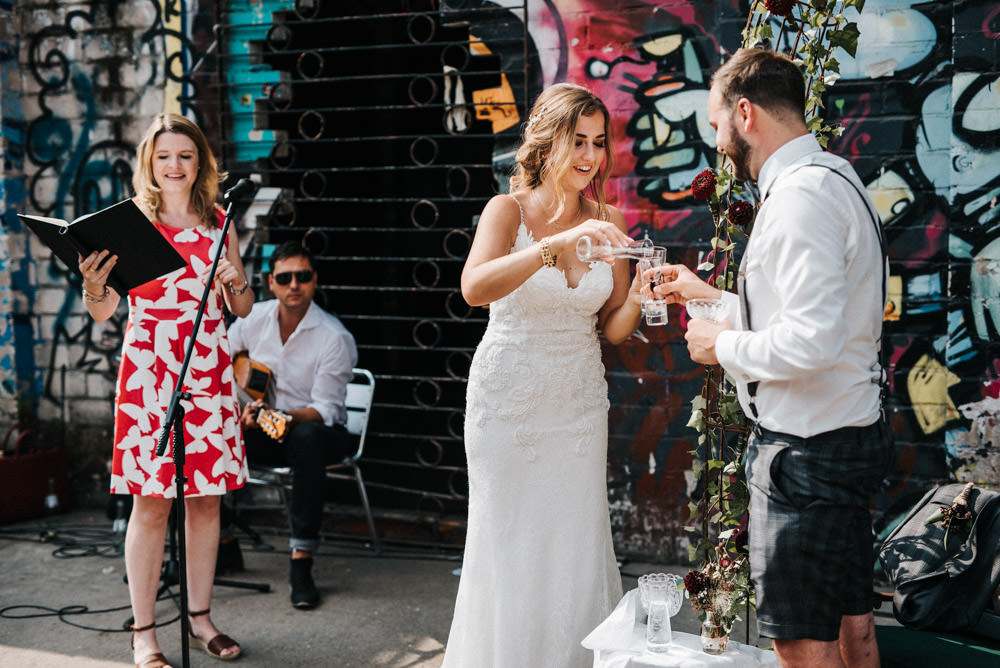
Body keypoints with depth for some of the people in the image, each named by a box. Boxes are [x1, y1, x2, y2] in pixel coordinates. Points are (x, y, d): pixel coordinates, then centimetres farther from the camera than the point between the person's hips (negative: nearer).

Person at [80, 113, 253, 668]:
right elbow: (103, 311, -2)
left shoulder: (218, 223, 11)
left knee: (207, 499, 8)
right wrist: (93, 287, -24)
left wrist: (234, 283, -6)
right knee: (151, 503, -2)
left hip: (209, 371, 4)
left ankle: (200, 617, 22)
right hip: (149, 373, -3)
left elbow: (243, 309, 16)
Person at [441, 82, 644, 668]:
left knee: (578, 548, 7)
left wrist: (638, 296, -16)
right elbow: (474, 288, -30)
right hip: (509, 401, -4)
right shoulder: (509, 211, -10)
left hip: (579, 404, 4)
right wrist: (557, 244, -40)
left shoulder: (606, 221, 3)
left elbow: (614, 329, 5)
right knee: (509, 548, 2)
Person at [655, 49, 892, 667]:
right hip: (852, 432, 11)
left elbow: (812, 341, -29)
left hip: (807, 450, -11)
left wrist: (724, 345, -12)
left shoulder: (801, 194, -20)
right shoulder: (834, 178, 13)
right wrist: (711, 295, 24)